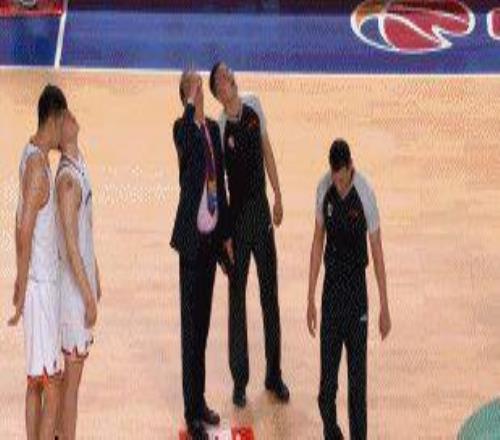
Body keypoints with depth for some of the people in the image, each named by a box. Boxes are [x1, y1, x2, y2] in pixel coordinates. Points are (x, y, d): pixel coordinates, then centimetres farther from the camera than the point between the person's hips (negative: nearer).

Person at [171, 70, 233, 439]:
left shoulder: (214, 128, 10)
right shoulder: (183, 129, -10)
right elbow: (186, 141, -37)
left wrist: (226, 234, 17)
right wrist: (192, 104, -42)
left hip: (212, 235, 7)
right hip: (192, 236, -7)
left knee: (204, 322, 15)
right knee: (191, 326, -2)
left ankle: (201, 402, 25)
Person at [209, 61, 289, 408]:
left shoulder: (254, 106, -2)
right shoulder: (220, 129, -16)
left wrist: (278, 197, 12)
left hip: (262, 210, 5)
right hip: (237, 216, -5)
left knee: (270, 295, 11)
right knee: (237, 299, 5)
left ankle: (274, 375, 23)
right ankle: (240, 381, 15)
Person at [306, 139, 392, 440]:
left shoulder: (365, 194, -16)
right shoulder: (324, 190, -5)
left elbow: (377, 251, -9)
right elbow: (318, 241, 4)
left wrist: (385, 309, -6)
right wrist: (310, 299, 4)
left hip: (357, 290, -3)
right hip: (331, 287, 3)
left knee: (357, 375, 0)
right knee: (328, 371, 7)